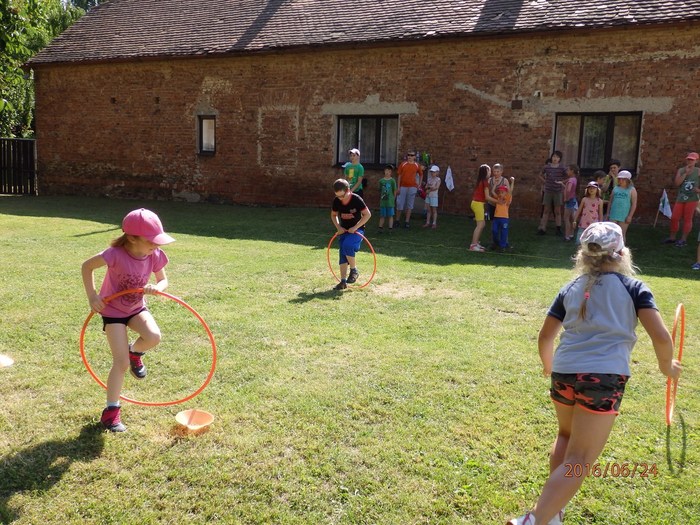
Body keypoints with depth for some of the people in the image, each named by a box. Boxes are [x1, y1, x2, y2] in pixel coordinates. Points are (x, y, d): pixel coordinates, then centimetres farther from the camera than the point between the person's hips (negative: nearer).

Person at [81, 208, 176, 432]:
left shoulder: (155, 255, -15)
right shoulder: (116, 254, -28)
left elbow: (163, 281, -1)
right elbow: (87, 266, -13)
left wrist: (157, 288, -25)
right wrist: (92, 296, -18)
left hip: (136, 307, 4)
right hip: (113, 310, -4)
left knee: (154, 337, -27)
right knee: (121, 363, -9)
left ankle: (135, 352, 9)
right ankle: (111, 409, 9)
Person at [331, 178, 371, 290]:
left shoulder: (356, 199, -19)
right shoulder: (336, 201, -5)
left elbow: (367, 214, -15)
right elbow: (333, 215, 12)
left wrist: (355, 227, -20)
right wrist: (338, 227, -5)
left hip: (356, 230, -5)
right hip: (344, 230, 5)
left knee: (347, 246, -30)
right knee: (342, 256, 2)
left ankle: (354, 270, -10)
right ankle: (343, 281, 11)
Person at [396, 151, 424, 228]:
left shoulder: (417, 165, 4)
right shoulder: (403, 164, 1)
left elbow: (421, 174, 19)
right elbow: (399, 176, 2)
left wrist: (419, 184, 11)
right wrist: (398, 187, -2)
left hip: (412, 187, 1)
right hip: (403, 186, -1)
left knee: (410, 204, 5)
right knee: (399, 203, 1)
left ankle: (407, 221, 10)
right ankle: (397, 220, 13)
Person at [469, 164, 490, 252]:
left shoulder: (481, 181, 14)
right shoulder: (485, 181, -13)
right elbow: (487, 197, -14)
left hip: (476, 203, 9)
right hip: (478, 203, -9)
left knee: (482, 224, 15)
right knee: (480, 225, -7)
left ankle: (476, 243, 19)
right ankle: (473, 245, -7)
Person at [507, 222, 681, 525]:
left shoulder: (570, 289, 15)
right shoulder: (634, 287, 6)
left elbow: (545, 337, 17)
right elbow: (661, 337, -3)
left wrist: (548, 365, 36)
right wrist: (667, 367, 16)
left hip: (564, 373, 5)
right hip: (605, 378, -4)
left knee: (567, 436, 29)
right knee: (577, 462, -1)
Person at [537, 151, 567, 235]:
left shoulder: (562, 168, -3)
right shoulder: (546, 167, 1)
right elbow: (541, 176, 17)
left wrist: (562, 181, -6)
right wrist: (545, 181, 5)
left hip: (557, 191, -1)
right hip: (548, 191, 1)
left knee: (557, 211, 5)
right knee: (546, 210, 5)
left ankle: (558, 229, 11)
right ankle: (542, 228, 5)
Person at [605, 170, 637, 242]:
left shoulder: (632, 190, 1)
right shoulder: (615, 189, 11)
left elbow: (634, 204, -3)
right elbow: (610, 202, 14)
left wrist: (630, 216, -11)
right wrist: (608, 214, 10)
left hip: (624, 217, -3)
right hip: (613, 215, 3)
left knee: (622, 234, 3)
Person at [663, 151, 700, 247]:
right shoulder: (681, 170, 4)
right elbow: (676, 183, -8)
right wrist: (685, 173, -13)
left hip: (692, 199, -3)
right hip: (680, 198, 3)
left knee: (687, 219, 1)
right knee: (674, 218, 3)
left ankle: (683, 239, 8)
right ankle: (672, 237, 18)